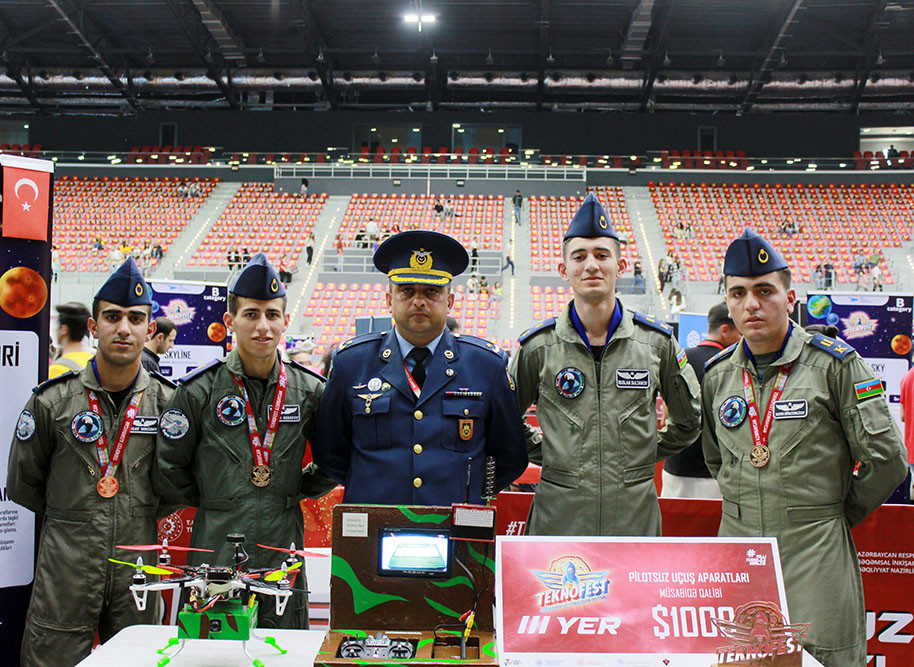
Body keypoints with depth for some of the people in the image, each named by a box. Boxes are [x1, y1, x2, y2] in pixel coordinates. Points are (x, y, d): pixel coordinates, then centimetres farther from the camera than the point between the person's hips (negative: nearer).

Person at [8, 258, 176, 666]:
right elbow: (22, 485, 9)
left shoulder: (168, 402, 0)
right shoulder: (51, 401, -3)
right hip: (65, 573, -1)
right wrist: (70, 519, 11)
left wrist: (143, 515, 6)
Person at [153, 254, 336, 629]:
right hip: (216, 552, -2)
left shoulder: (310, 390, 2)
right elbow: (168, 472, 3)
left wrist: (299, 490, 7)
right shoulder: (200, 390, -4)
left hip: (284, 556, 2)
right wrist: (209, 500, 5)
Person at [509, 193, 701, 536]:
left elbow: (689, 421, 15)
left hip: (636, 513, 1)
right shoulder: (537, 346, -2)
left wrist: (645, 454, 9)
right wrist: (543, 454, 4)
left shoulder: (657, 341, 2)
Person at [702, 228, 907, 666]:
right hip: (736, 543, 4)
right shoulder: (717, 374, 7)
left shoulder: (834, 363, -6)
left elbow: (885, 458, -4)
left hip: (815, 553, -4)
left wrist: (838, 514, 4)